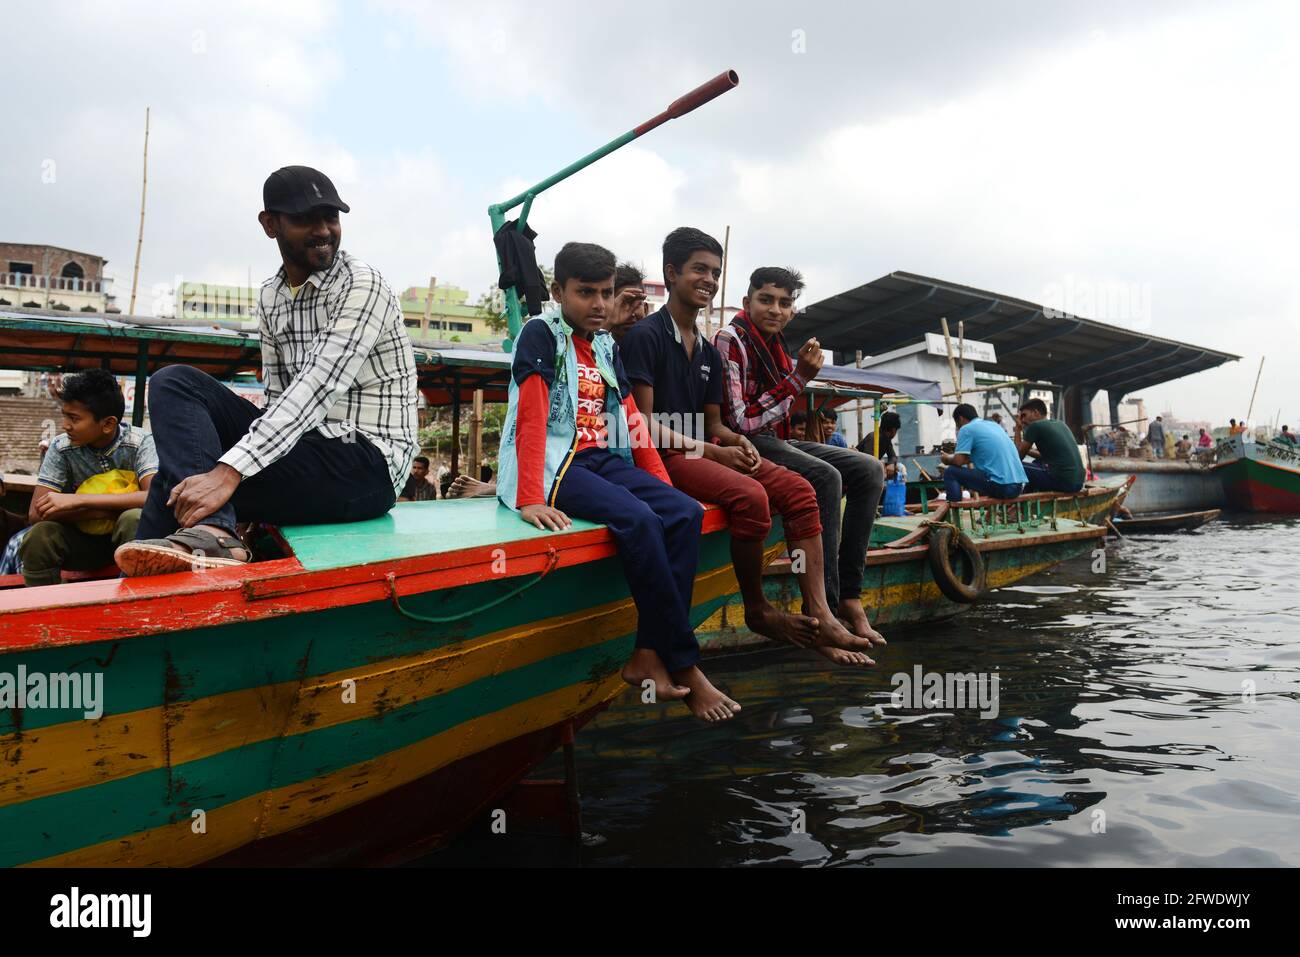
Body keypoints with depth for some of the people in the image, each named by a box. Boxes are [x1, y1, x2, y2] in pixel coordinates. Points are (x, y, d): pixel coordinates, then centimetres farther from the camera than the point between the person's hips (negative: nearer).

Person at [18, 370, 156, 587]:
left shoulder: (140, 443, -16)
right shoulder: (62, 447, -9)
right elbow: (36, 514, -15)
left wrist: (78, 500, -31)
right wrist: (117, 508, -26)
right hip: (85, 538, 2)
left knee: (134, 518, -33)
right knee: (39, 536, -26)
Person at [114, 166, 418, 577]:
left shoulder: (362, 285, -12)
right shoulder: (271, 297, 12)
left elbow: (317, 389, -24)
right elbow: (280, 398, 11)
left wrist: (228, 471, -33)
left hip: (366, 465, -7)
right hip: (302, 447, 7)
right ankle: (211, 532, -23)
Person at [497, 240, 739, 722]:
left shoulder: (606, 347, 17)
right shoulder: (540, 334, -4)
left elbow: (632, 421, 16)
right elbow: (531, 416, -16)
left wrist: (665, 486, 7)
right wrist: (530, 498, -26)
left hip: (604, 460, 7)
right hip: (556, 463, -7)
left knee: (685, 513, -16)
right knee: (637, 519, -31)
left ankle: (647, 655, -19)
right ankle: (684, 666, -20)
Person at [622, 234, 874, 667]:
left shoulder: (709, 352, 19)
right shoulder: (646, 336, -6)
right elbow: (643, 422, -13)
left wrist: (737, 442, -5)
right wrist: (711, 451, -19)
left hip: (707, 450, 8)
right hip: (666, 455, -8)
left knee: (798, 490, -11)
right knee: (750, 495, -31)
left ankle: (818, 615, -16)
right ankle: (757, 610, -11)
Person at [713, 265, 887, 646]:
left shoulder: (775, 344, 13)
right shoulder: (730, 340, -12)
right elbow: (741, 421, -22)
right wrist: (798, 378, -22)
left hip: (778, 441, 9)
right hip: (746, 446, -9)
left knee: (869, 469, -3)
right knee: (826, 477, -31)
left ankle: (849, 593, -7)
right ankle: (824, 608, -28)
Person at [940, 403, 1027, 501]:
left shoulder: (967, 429, -2)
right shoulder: (994, 424, 22)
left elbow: (958, 461, -8)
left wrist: (948, 459, 14)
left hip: (1001, 486, -8)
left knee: (950, 472, 2)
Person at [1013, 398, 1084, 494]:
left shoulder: (1035, 426, -4)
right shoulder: (1060, 423, 19)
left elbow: (1019, 455, 5)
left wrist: (1018, 430, 14)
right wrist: (1028, 450, 26)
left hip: (1062, 482, -8)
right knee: (1038, 463, 31)